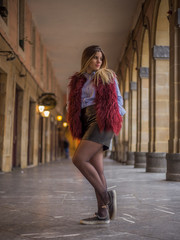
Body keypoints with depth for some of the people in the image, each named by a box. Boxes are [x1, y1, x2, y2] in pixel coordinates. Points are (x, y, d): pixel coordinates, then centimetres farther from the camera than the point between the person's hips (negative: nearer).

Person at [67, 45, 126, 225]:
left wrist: (117, 116, 2)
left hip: (102, 122, -5)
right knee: (97, 170, 0)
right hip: (87, 125, 5)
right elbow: (71, 104, 22)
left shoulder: (108, 76, 10)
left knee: (79, 159, -21)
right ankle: (103, 214, 3)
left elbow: (118, 99, 16)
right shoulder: (77, 80, 18)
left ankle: (106, 195, -11)